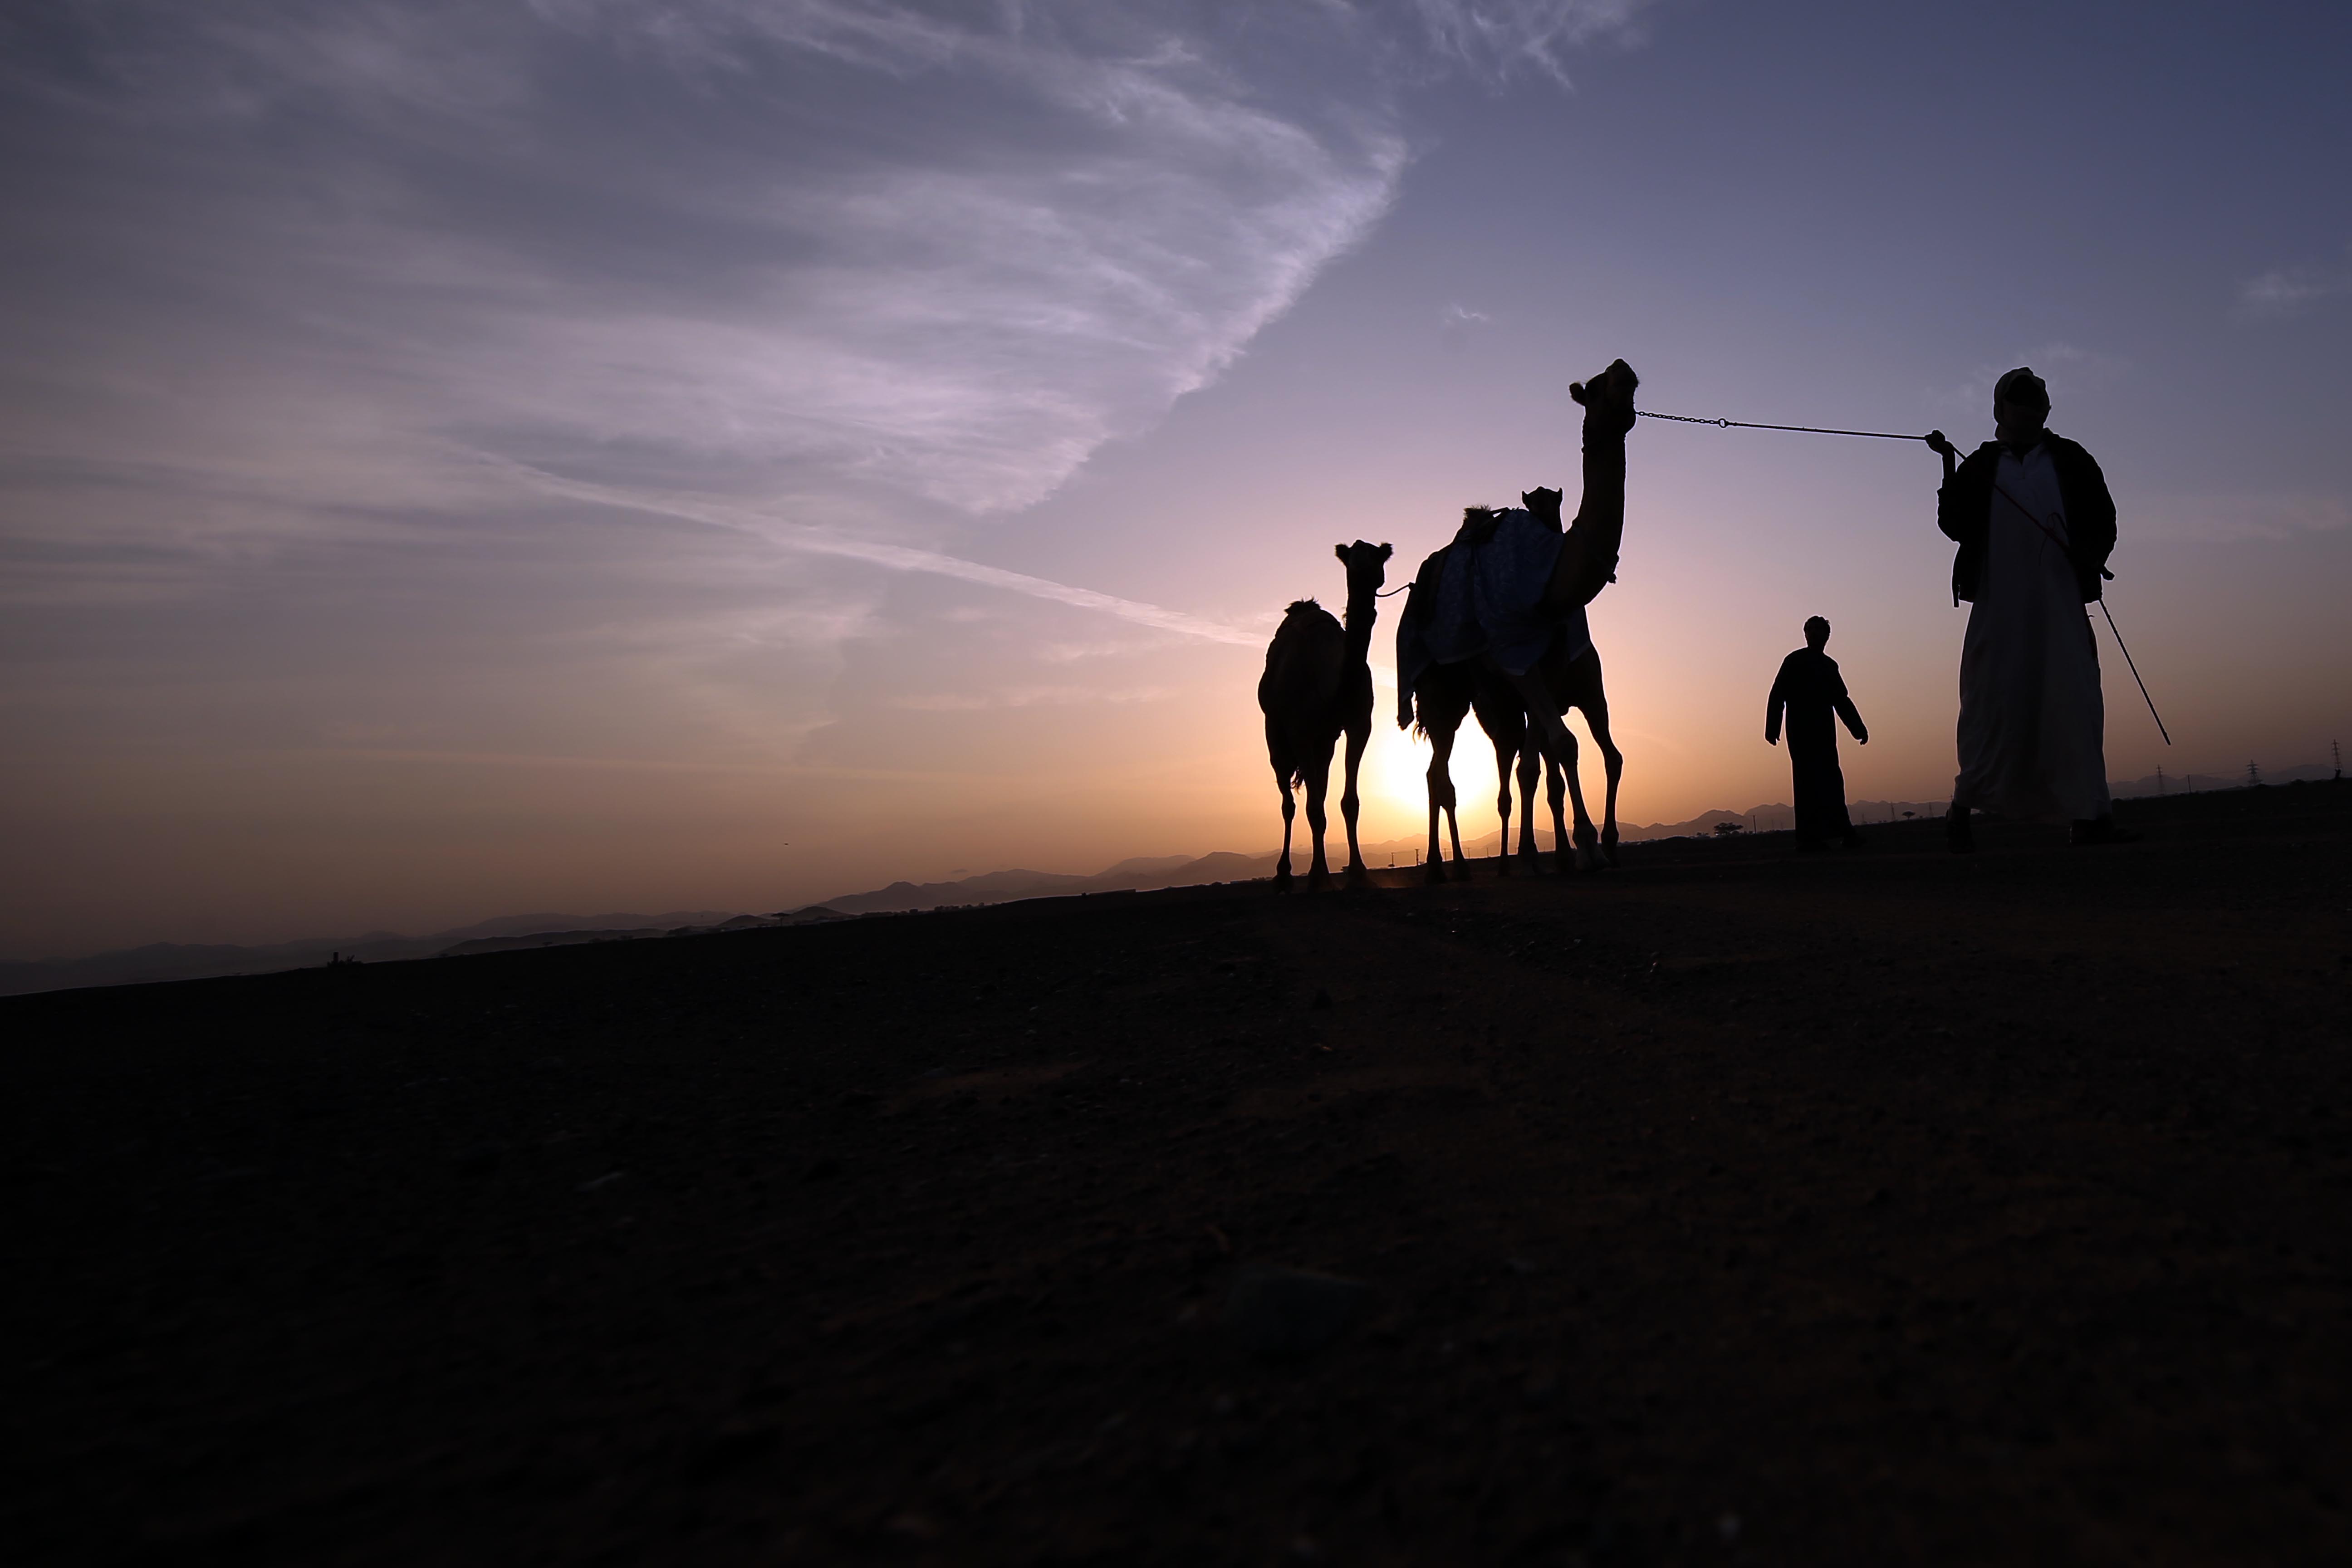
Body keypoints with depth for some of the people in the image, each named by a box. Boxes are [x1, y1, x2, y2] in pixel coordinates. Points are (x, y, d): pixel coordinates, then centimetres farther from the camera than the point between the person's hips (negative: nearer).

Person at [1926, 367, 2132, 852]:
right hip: (1999, 603, -1)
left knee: (2075, 702, -5)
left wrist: (2093, 553, -8)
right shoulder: (1980, 466, 12)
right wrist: (1949, 469, -9)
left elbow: (2103, 518, 12)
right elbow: (1954, 525, 1)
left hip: (2061, 599, 1)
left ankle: (2089, 815, -7)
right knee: (1994, 701, -4)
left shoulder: (2070, 460, 15)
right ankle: (1964, 806, 4)